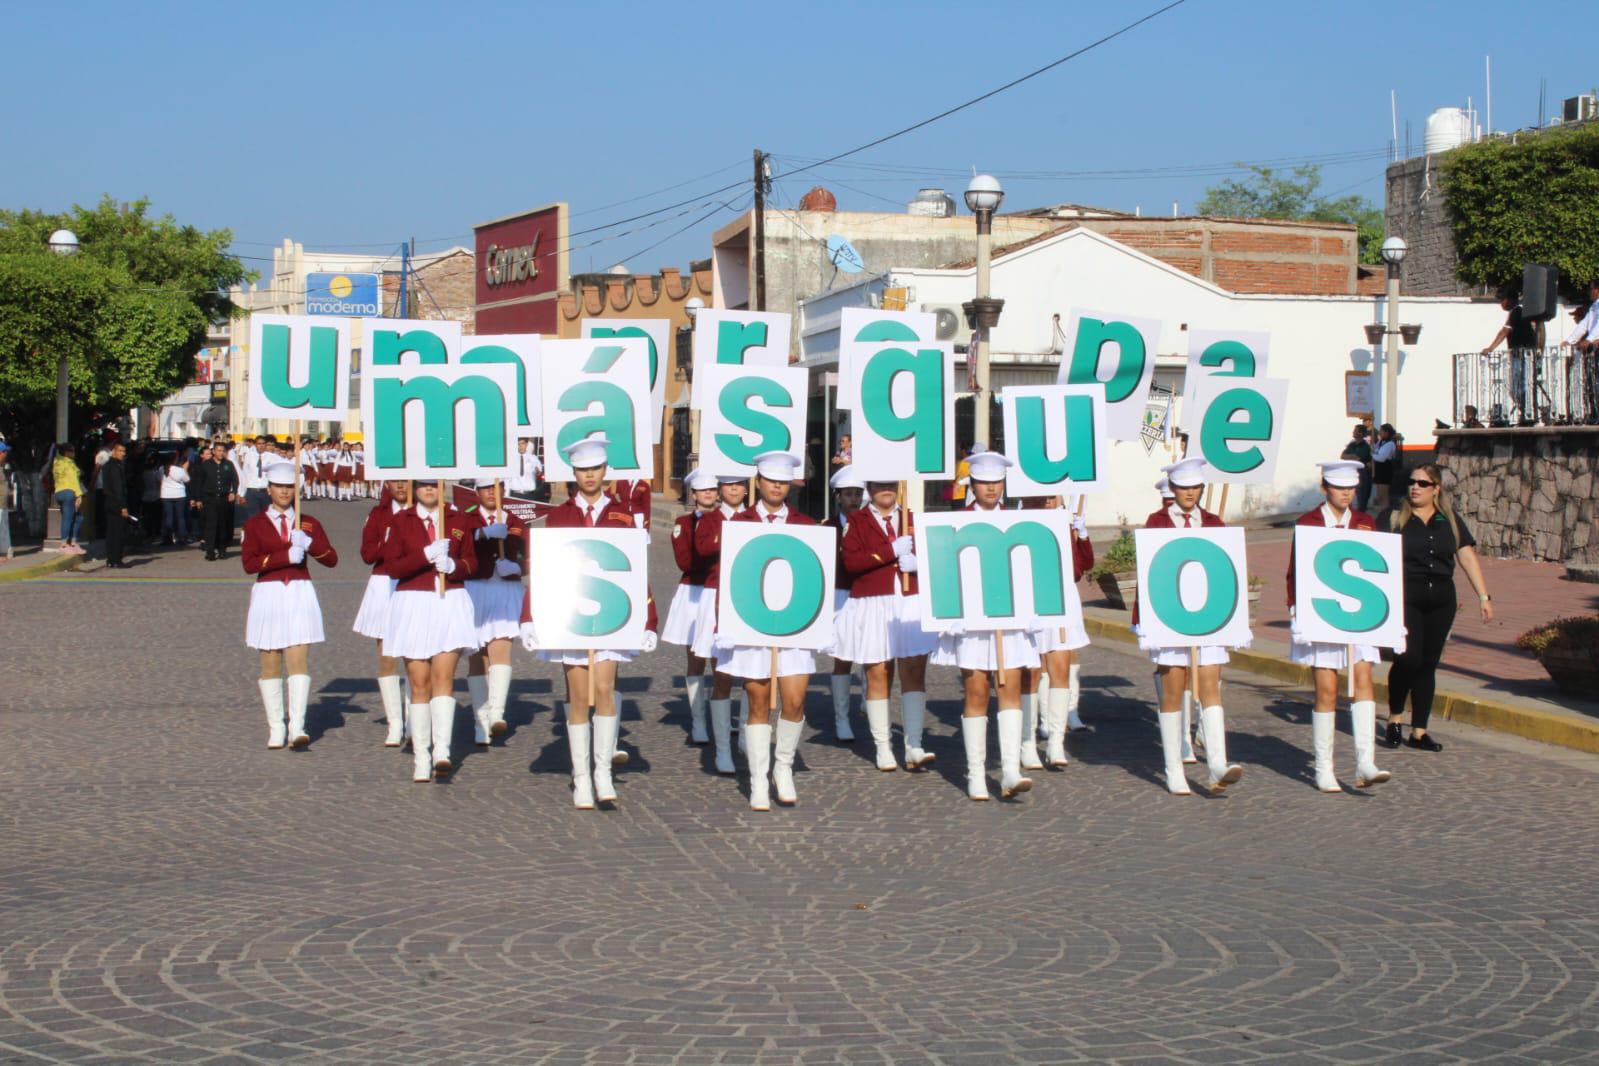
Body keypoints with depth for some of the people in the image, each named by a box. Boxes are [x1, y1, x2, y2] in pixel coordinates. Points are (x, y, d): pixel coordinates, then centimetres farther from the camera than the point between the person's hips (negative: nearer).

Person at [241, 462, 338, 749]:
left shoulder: (309, 523, 10)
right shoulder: (255, 524, 5)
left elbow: (331, 560, 2)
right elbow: (249, 563, -8)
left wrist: (309, 544, -15)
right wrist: (285, 556, -17)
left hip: (300, 594, 0)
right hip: (268, 595, 0)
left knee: (298, 659, -10)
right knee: (270, 663, 2)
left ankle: (297, 726, -15)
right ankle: (276, 728, 8)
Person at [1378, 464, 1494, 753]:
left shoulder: (1450, 520, 11)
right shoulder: (1392, 517, 2)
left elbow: (1467, 556, 10)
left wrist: (1484, 596, 5)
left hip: (1441, 600, 4)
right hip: (1404, 597, -4)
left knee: (1428, 664, 5)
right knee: (1408, 658, -15)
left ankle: (1419, 731, 12)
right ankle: (1394, 718, 7)